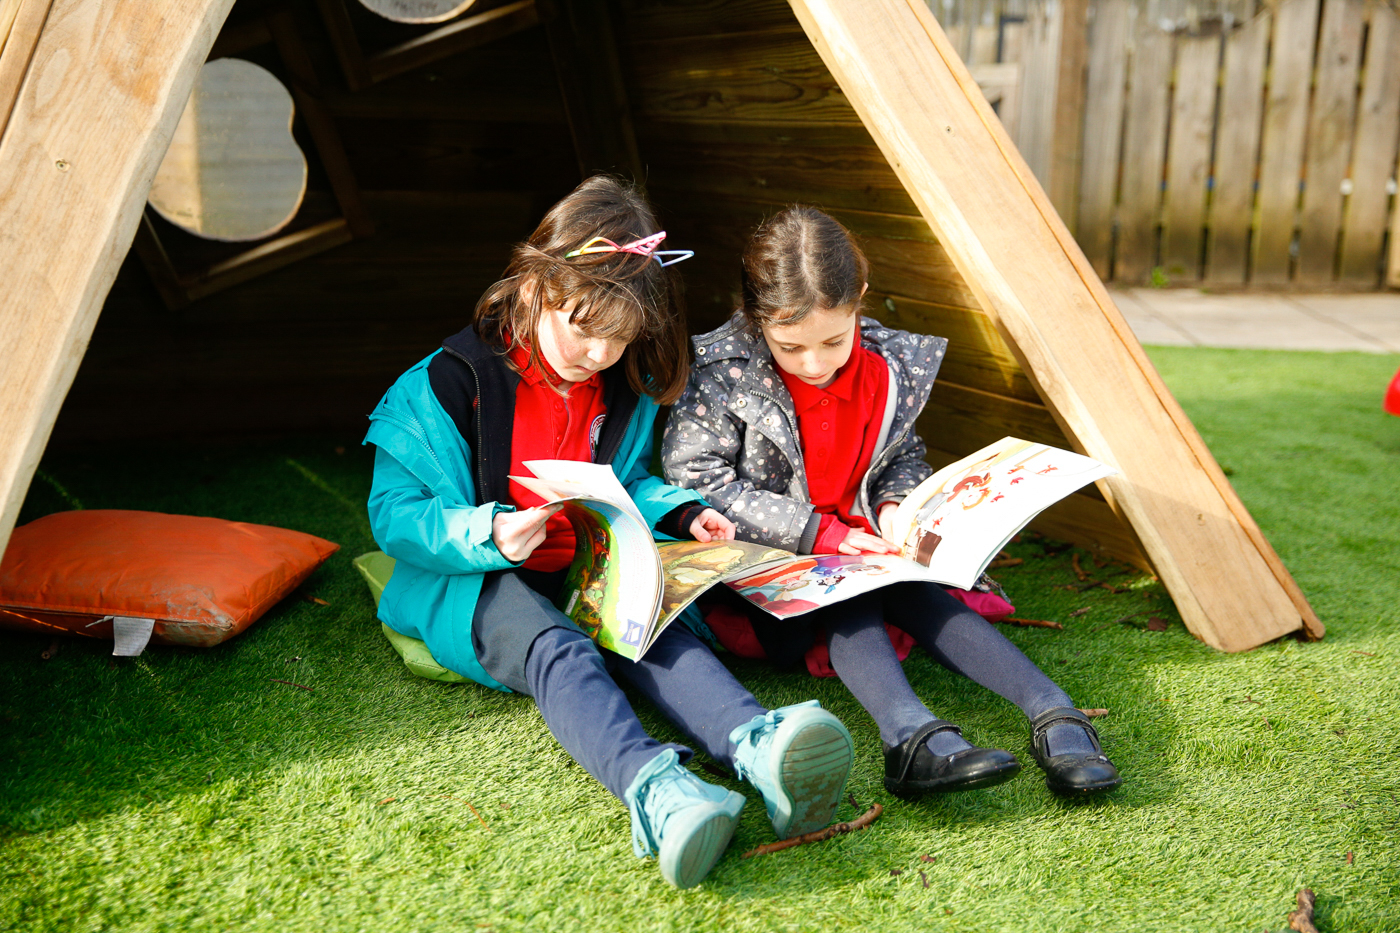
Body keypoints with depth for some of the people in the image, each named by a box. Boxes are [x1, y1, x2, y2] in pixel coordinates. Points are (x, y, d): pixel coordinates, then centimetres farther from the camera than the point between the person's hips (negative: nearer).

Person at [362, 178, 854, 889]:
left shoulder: (624, 390, 6)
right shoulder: (454, 382, -11)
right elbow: (396, 515, -10)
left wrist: (681, 514, -2)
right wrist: (487, 535, -28)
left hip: (594, 571, 4)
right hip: (477, 584, -4)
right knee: (553, 646, -37)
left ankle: (758, 745, -58)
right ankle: (652, 788, -65)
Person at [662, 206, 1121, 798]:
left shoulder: (889, 366, -3)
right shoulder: (722, 376, -15)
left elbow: (904, 456, 14)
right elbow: (693, 477, -18)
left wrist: (891, 507, -11)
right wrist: (818, 534, -22)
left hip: (857, 548, 3)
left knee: (914, 589, -25)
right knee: (848, 595, -30)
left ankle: (1053, 712, -37)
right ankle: (911, 735, -54)